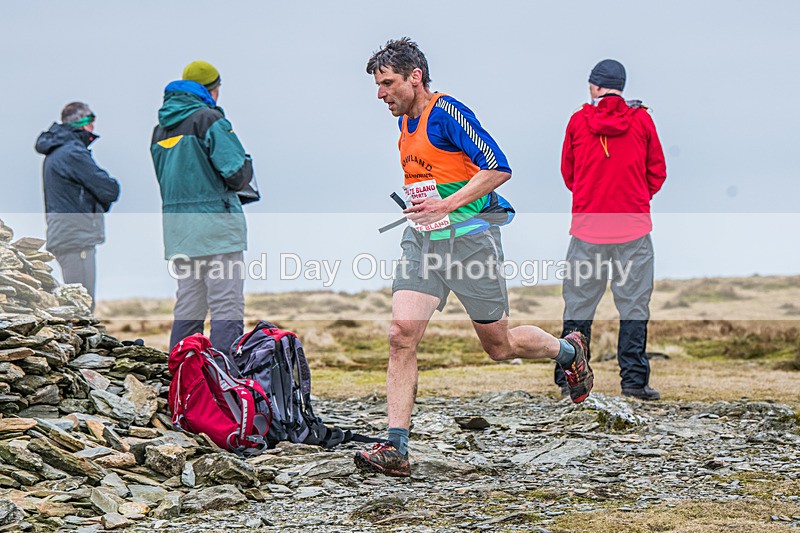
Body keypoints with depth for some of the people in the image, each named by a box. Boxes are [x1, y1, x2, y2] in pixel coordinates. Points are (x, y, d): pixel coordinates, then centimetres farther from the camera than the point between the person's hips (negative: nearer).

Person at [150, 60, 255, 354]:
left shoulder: (160, 129, 15)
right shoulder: (209, 119, -8)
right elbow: (237, 173, -13)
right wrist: (247, 164, 8)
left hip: (177, 229, 7)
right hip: (215, 225, -7)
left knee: (187, 310, 13)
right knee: (227, 308, -8)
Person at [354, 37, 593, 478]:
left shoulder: (447, 112, -15)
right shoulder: (405, 123, 11)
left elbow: (498, 168, -21)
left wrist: (447, 205, -25)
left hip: (468, 238, -7)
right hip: (422, 242, 7)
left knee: (499, 346, 7)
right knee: (401, 335, -10)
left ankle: (568, 350, 38)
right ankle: (395, 450, -11)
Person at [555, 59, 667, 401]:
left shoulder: (578, 120, 1)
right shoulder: (641, 119, 1)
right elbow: (657, 174, 8)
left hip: (587, 229, 1)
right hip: (634, 228, 0)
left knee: (578, 306, 8)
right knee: (634, 306, 4)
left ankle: (569, 378, 10)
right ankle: (634, 380, 3)